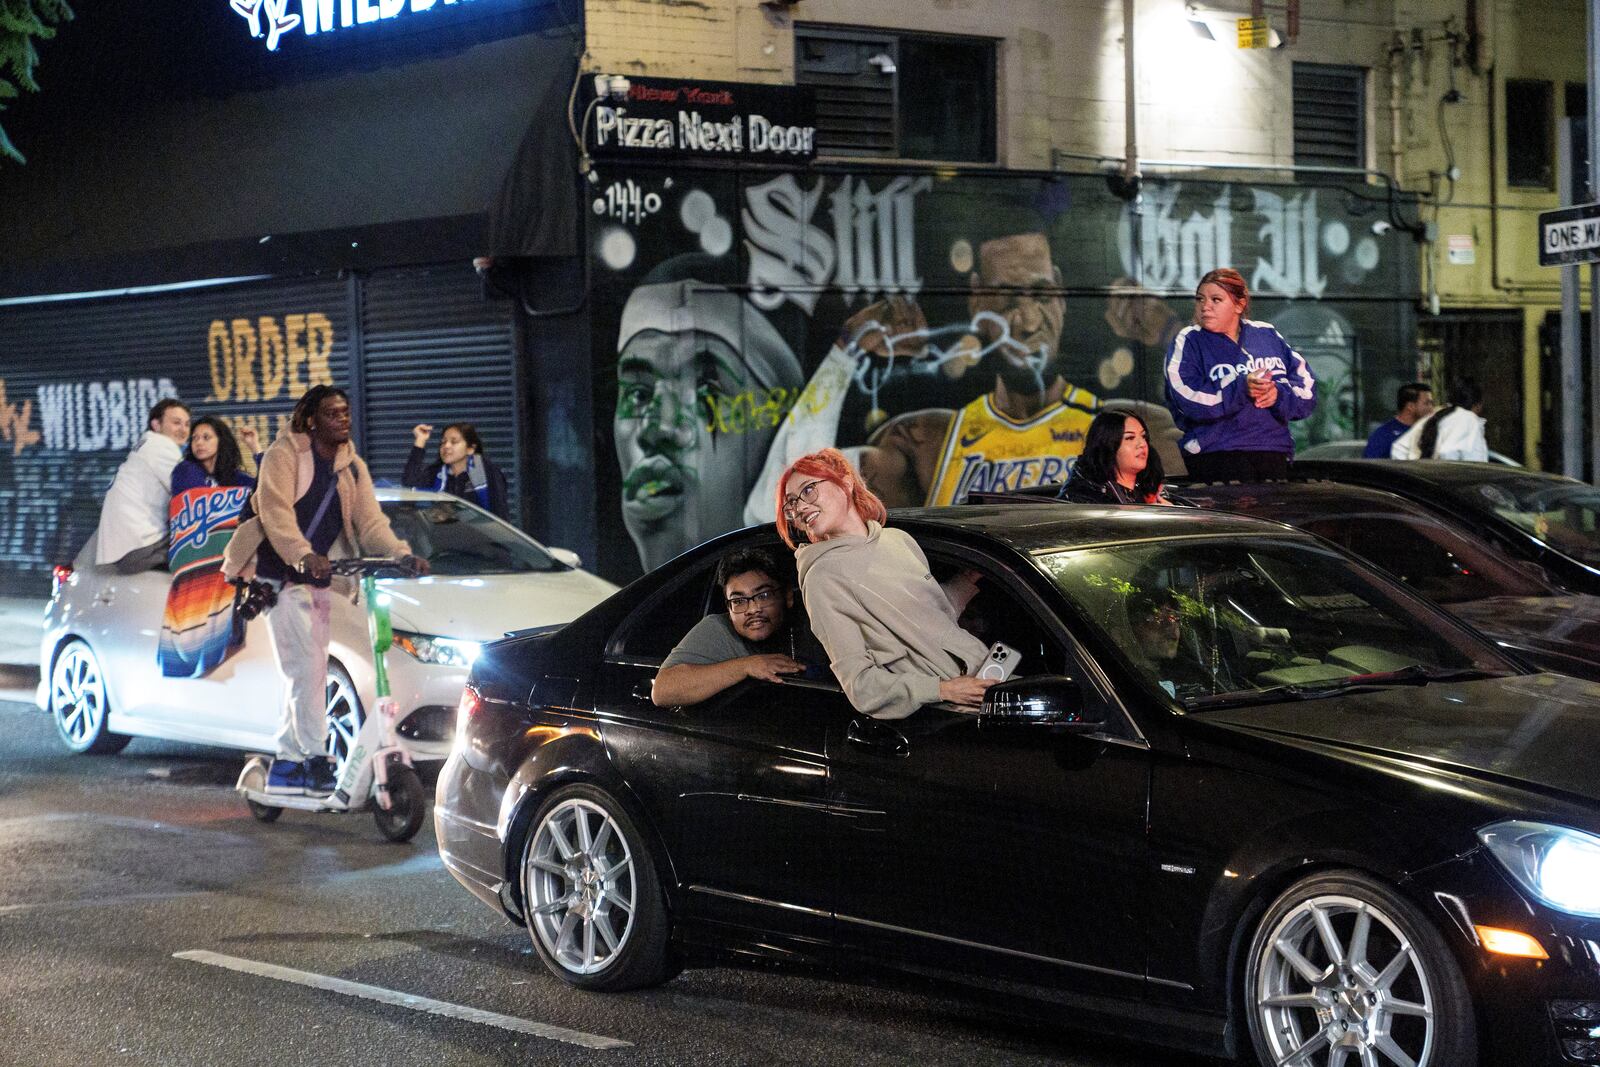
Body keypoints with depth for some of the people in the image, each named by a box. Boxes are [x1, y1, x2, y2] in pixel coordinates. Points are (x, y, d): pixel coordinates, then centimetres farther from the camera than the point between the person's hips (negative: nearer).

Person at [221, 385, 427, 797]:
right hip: (280, 575, -7)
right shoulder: (285, 454, -7)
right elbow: (276, 512, -20)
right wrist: (305, 556, -35)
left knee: (308, 674, 9)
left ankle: (286, 763, 19)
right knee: (307, 670, -15)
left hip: (317, 578, 7)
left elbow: (370, 522, 4)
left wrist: (404, 555, -14)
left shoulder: (353, 467, 11)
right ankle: (316, 760, -12)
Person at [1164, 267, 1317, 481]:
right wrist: (1242, 387, -22)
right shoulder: (1188, 342, 3)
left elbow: (1306, 388, 10)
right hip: (1214, 456, -4)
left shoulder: (1268, 336, 13)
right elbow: (1189, 399, -14)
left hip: (1274, 453, 4)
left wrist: (1279, 394, -12)